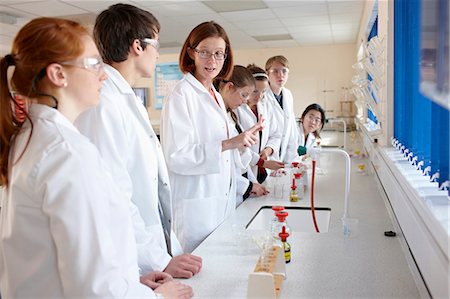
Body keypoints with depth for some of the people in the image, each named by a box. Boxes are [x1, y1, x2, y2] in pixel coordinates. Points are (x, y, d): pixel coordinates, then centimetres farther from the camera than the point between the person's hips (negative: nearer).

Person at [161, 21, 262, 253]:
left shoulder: (215, 96, 15)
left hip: (222, 200, 8)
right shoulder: (181, 94, -12)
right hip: (196, 206, -8)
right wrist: (228, 144, -23)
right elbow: (176, 157, -21)